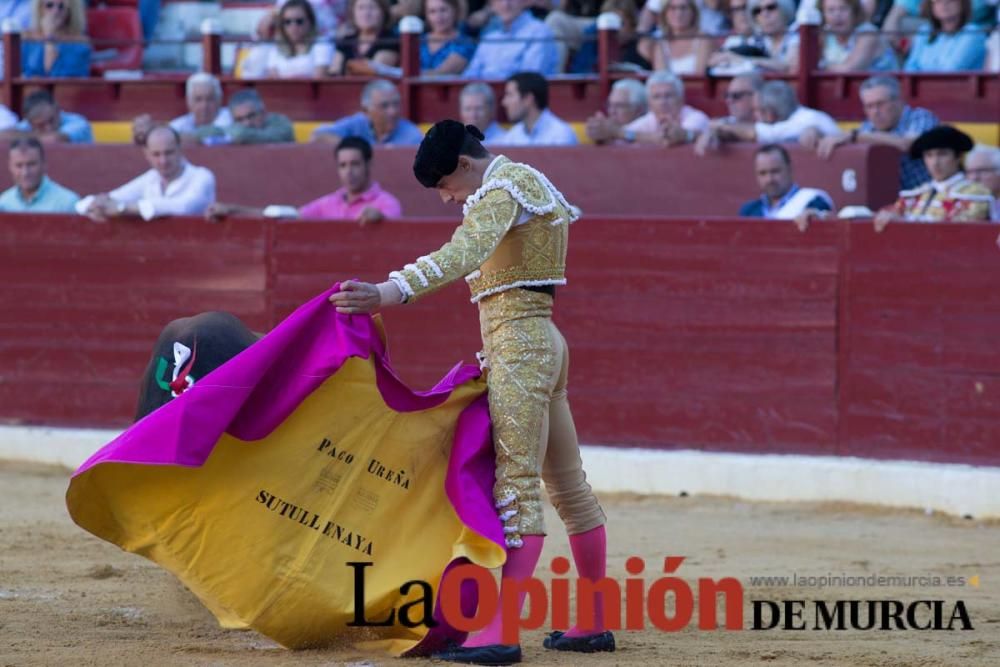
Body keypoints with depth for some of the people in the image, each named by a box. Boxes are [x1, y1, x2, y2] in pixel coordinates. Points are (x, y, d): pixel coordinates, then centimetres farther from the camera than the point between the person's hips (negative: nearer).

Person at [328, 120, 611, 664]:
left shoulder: (503, 186, -11)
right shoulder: (524, 183, 21)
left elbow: (465, 254, -30)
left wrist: (392, 292, -43)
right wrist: (491, 354, 19)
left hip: (518, 343, -11)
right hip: (543, 340, 11)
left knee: (517, 488, -15)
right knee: (568, 486, 14)